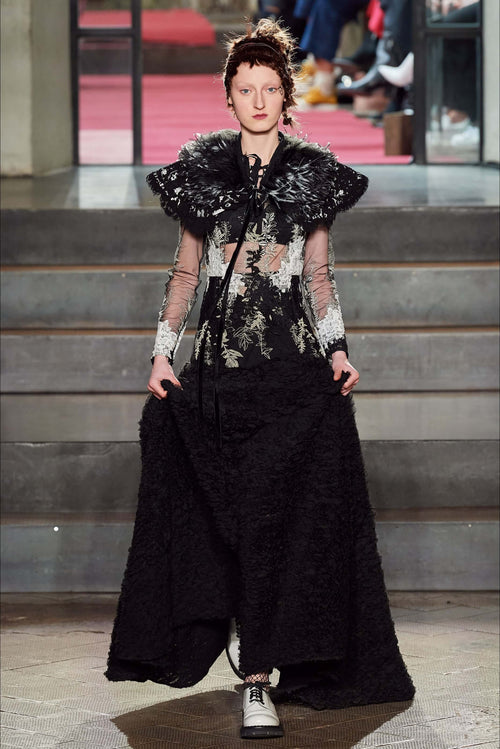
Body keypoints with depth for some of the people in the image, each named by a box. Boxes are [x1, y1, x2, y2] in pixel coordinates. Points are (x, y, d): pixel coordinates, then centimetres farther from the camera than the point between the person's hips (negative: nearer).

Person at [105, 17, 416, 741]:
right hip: (221, 364, 1)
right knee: (230, 512, 1)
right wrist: (162, 350, 4)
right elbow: (185, 270, 12)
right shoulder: (204, 168, 9)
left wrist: (337, 348, 2)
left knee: (283, 514, -8)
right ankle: (255, 665, 16)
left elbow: (319, 274, 13)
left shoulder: (310, 171, 9)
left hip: (294, 363, -1)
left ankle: (258, 677, -7)